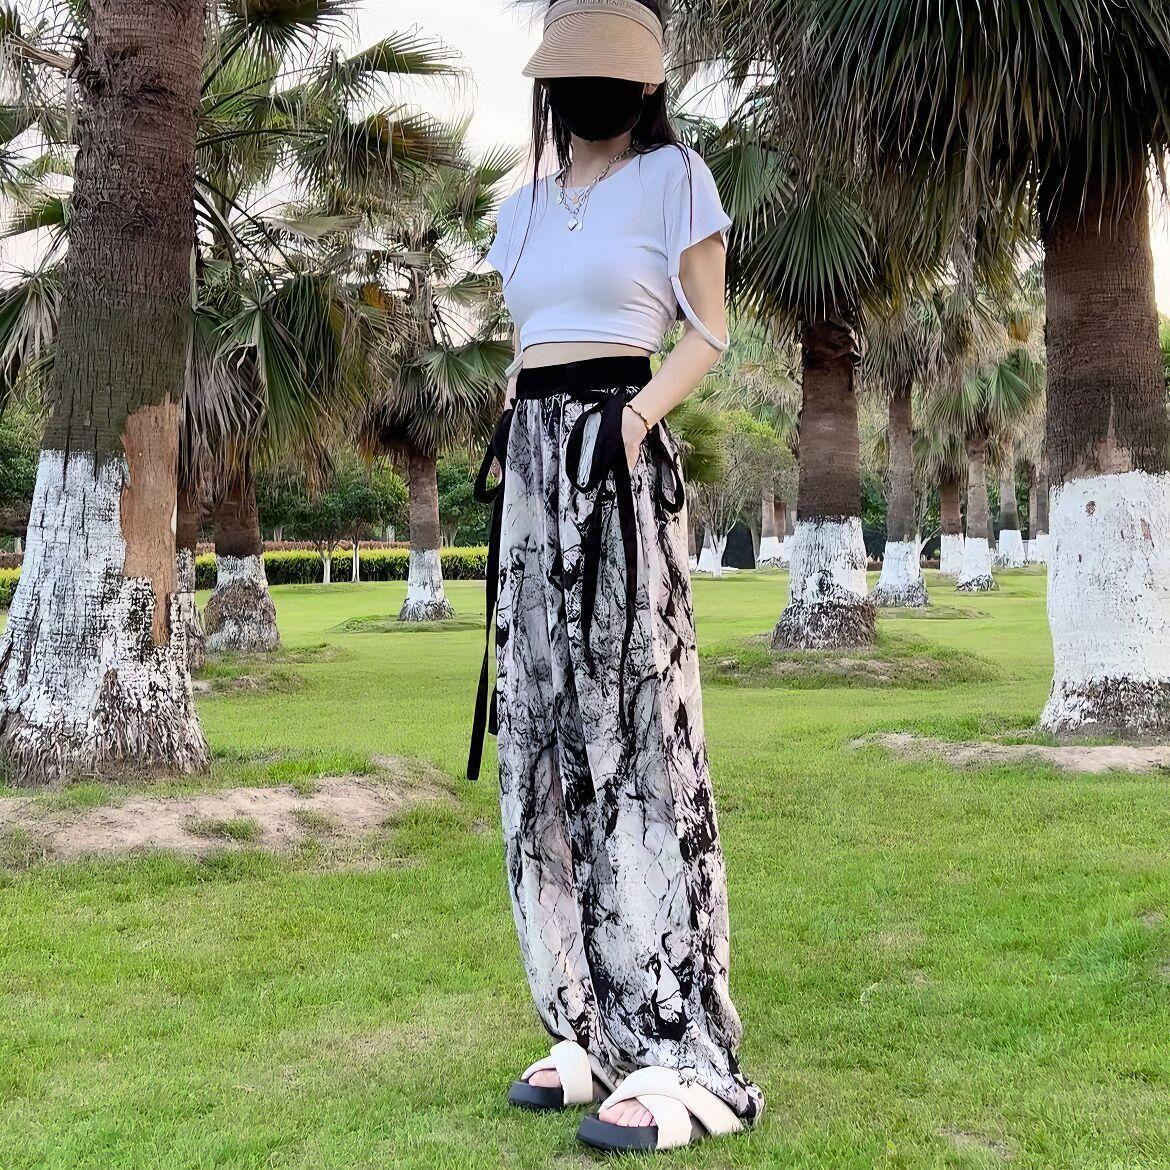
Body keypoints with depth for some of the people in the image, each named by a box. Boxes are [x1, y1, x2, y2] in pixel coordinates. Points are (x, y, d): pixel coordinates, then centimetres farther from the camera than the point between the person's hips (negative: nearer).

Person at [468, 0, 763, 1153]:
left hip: (617, 457, -7)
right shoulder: (523, 210, 21)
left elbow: (709, 332, 2)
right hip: (530, 467, 7)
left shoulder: (674, 176, 4)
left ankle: (679, 1053, -6)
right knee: (545, 736, 4)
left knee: (633, 733, -11)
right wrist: (505, 461, 13)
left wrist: (636, 416, -14)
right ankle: (592, 1027, 13)